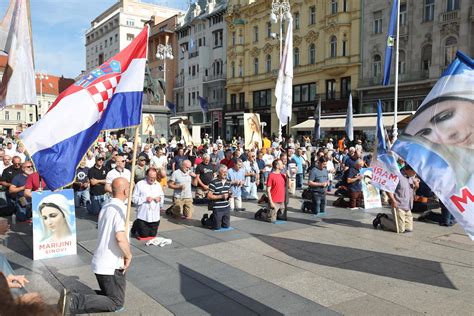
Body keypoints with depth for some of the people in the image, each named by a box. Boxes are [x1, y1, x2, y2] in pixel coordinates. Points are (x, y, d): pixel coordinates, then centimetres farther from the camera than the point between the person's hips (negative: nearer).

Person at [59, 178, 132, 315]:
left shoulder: (106, 207, 10)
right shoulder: (121, 208, -19)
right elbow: (120, 237, -32)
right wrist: (128, 256, -15)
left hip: (100, 262, 9)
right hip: (112, 266, -9)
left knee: (108, 296, 24)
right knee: (116, 303, 4)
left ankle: (72, 297, 3)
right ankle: (73, 303, -12)